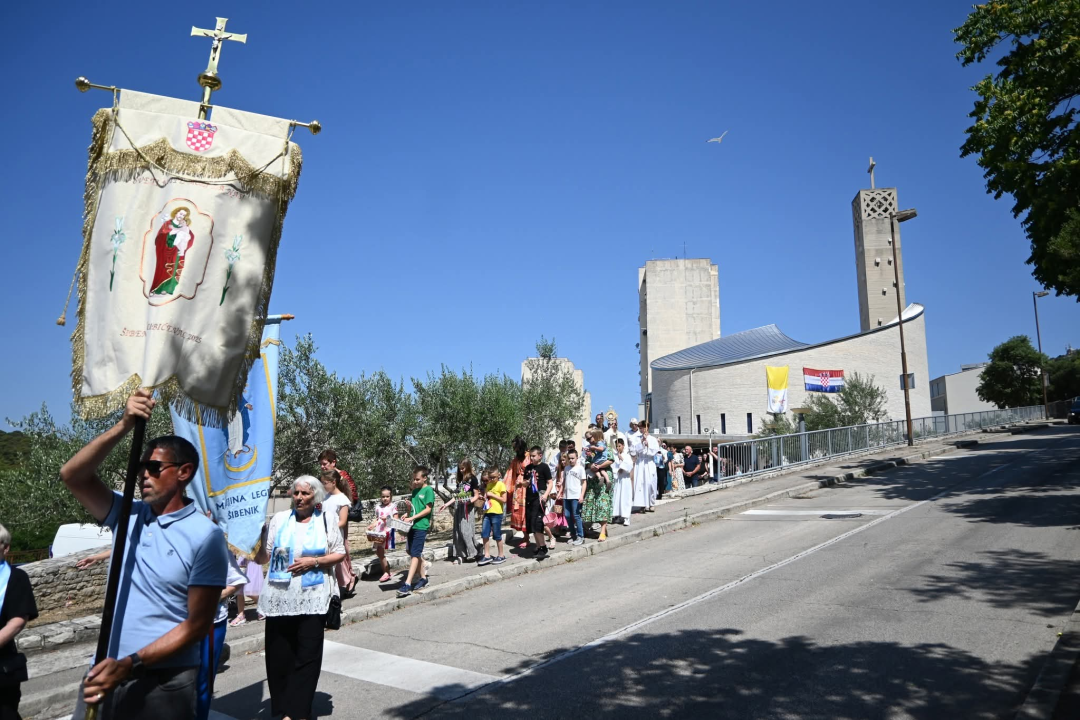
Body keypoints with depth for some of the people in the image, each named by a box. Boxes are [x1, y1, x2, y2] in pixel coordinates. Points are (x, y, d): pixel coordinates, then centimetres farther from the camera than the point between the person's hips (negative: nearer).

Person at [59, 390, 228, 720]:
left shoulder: (206, 536, -12)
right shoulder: (128, 516, 4)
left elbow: (197, 624, -13)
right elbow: (73, 475, -7)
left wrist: (129, 665, -20)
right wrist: (124, 425, -17)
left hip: (163, 682, -4)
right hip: (105, 673, 5)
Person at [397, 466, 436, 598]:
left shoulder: (428, 490, -7)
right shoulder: (415, 490, 14)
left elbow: (428, 509, -12)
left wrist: (412, 518, -16)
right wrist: (407, 515, 1)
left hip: (421, 526, -8)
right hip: (412, 525, 8)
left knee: (415, 554, -10)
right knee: (415, 553, 13)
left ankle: (407, 585, -14)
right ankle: (423, 578, 26)